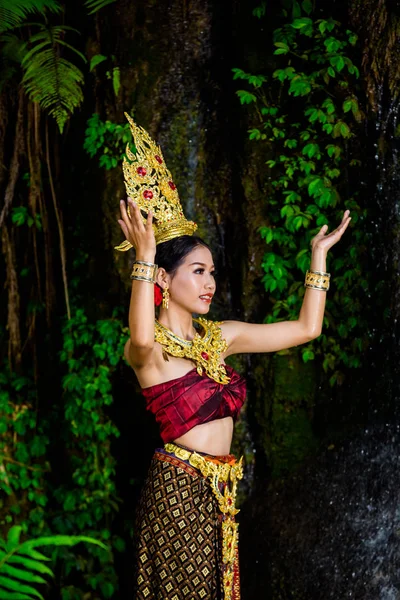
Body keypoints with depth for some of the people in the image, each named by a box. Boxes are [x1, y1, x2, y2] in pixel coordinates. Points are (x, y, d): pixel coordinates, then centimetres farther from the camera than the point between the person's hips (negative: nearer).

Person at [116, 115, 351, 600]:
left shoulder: (220, 337, 9)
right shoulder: (146, 349, -10)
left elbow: (305, 328, 11)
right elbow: (142, 338, -38)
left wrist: (319, 254, 10)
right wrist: (145, 256, -40)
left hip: (219, 490, 7)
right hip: (178, 488, -7)